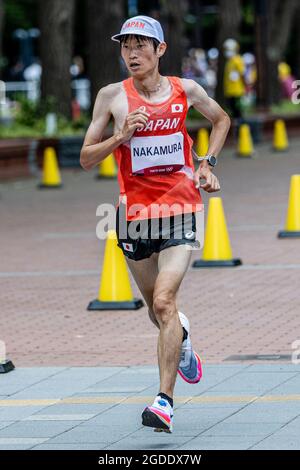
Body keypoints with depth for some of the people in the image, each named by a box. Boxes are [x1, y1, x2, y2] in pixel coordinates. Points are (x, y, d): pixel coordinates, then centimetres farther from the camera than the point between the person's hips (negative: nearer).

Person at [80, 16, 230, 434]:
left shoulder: (185, 90, 0)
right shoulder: (113, 96, -2)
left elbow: (221, 120, 20)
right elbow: (86, 159, 0)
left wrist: (207, 163, 7)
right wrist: (122, 136, -16)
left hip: (180, 210, -2)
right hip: (135, 213, 2)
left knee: (164, 301, -19)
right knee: (157, 310, 16)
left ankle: (165, 401, -18)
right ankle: (182, 337, 53)